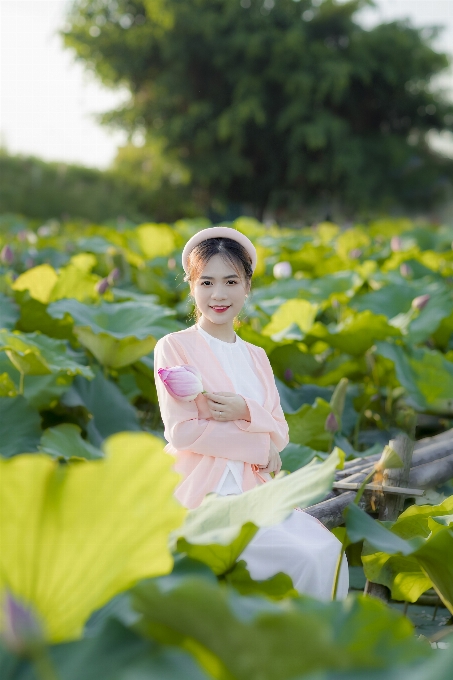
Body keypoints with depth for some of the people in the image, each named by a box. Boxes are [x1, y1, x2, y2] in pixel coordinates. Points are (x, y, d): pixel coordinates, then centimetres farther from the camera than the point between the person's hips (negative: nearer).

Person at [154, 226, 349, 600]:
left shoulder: (256, 355, 16)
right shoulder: (174, 347, -2)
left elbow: (280, 433, 9)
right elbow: (182, 432, -10)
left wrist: (245, 411, -13)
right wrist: (260, 447, -8)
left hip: (256, 489, 6)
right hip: (204, 493, -5)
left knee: (329, 550, -18)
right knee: (303, 558, -22)